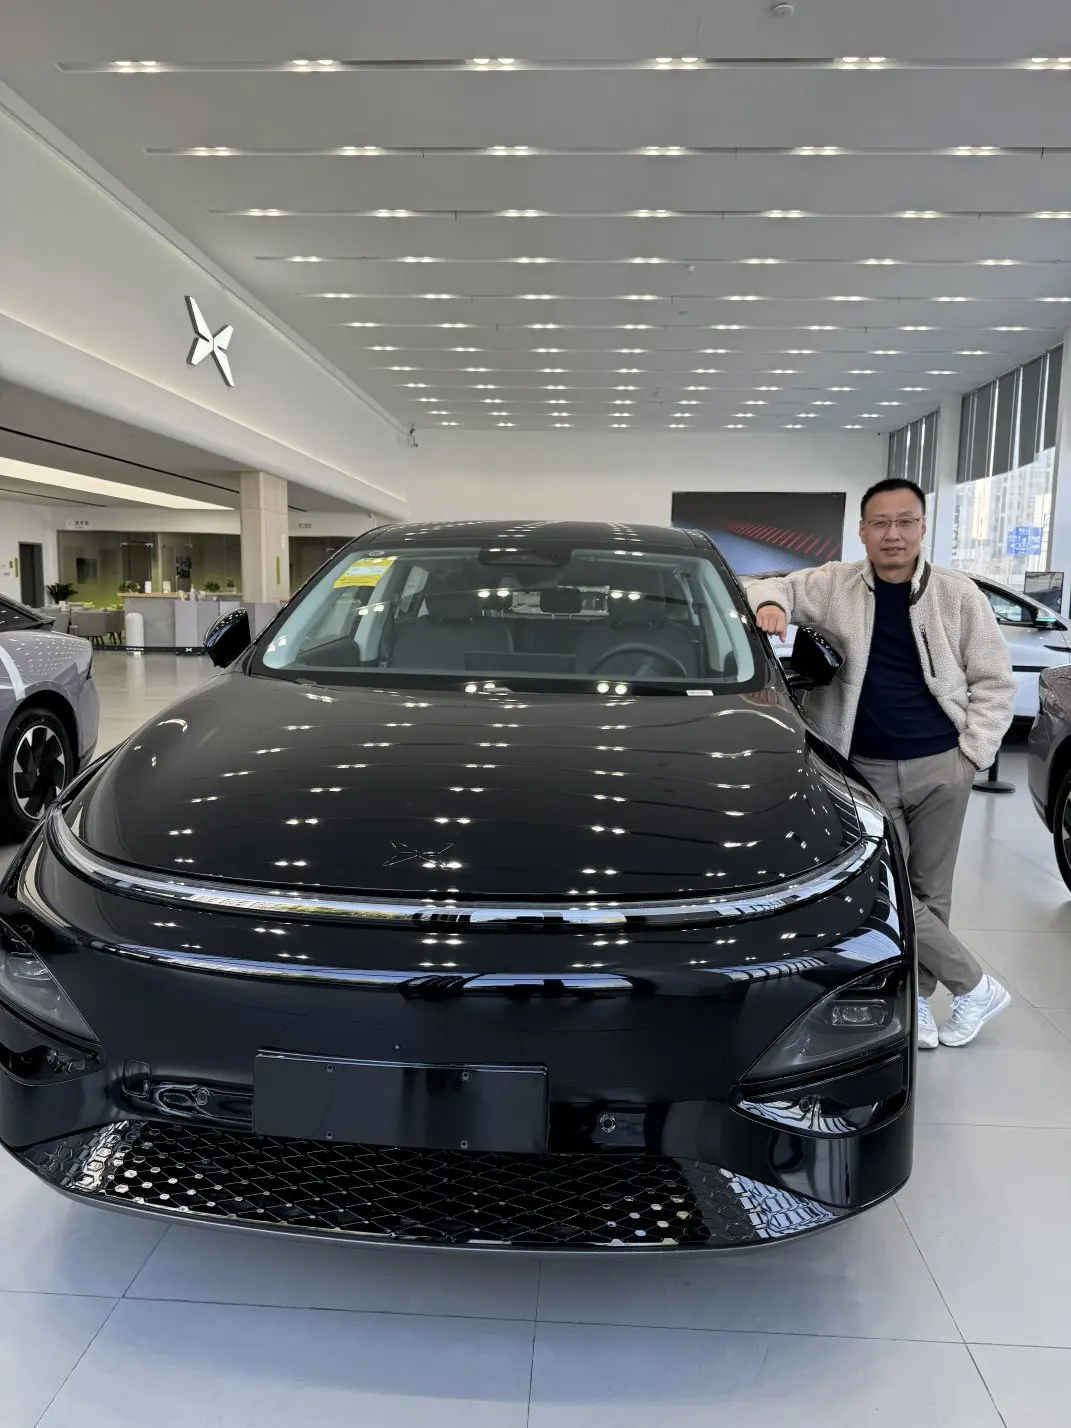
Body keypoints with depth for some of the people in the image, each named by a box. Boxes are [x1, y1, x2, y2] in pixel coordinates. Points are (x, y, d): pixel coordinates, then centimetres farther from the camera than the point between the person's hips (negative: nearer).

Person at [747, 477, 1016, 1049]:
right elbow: (770, 589, 10)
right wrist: (770, 602, -15)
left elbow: (995, 683, 6)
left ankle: (918, 996, 26)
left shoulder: (958, 594, 2)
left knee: (928, 891, 8)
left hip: (940, 767, 0)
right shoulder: (834, 585, 1)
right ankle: (973, 985, 14)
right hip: (868, 770, 0)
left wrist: (972, 754, -3)